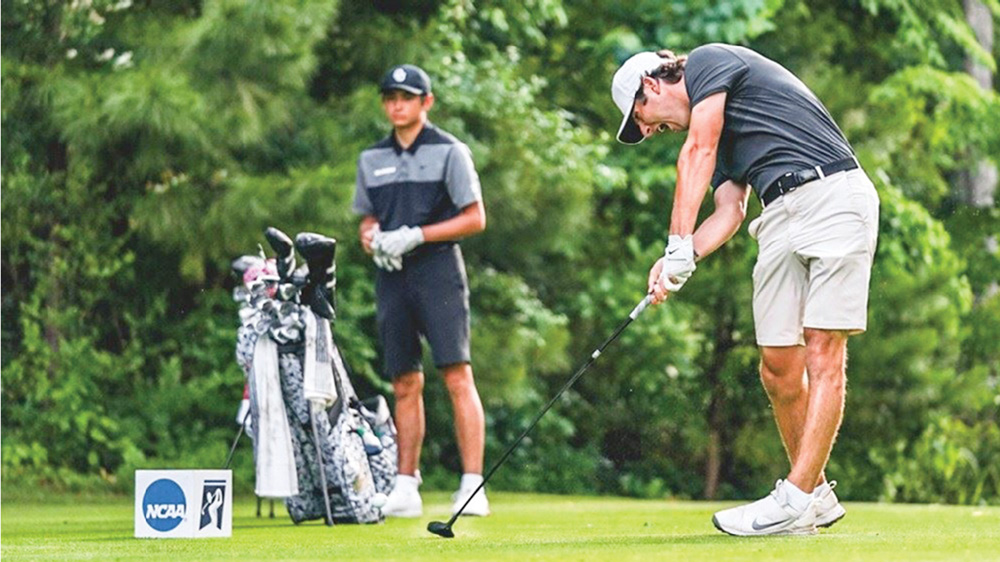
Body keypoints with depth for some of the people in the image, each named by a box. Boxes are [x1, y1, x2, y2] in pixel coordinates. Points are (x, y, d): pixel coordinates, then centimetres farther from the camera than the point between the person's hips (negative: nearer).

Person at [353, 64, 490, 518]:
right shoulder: (372, 159, 16)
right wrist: (374, 239, -1)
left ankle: (473, 485, -16)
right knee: (404, 383, 5)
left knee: (457, 375, -13)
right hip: (391, 276, 5)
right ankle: (406, 487, 8)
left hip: (437, 268, -4)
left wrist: (415, 236, -11)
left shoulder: (449, 151, 2)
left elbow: (475, 218, -2)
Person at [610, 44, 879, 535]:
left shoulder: (709, 62, 4)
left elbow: (697, 153, -8)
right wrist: (681, 260, -2)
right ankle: (816, 495, 15)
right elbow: (729, 211, 15)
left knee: (823, 353, -12)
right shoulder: (718, 129, 28)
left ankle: (795, 500, -19)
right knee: (778, 369, 4)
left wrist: (678, 245, -13)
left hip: (833, 195, -9)